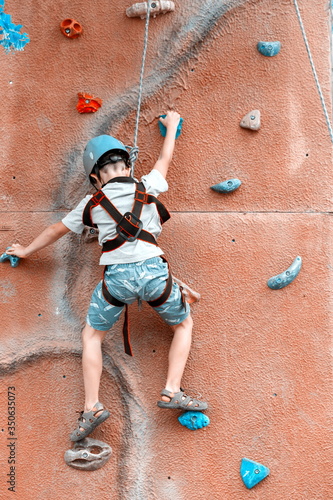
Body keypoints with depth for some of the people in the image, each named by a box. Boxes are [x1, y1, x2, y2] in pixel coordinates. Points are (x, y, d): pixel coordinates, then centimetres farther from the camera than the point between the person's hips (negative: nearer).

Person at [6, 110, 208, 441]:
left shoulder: (92, 204, 16)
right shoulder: (147, 187, 15)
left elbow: (57, 230, 28)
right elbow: (164, 160, 34)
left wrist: (26, 251, 45)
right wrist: (172, 125, 52)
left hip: (116, 276, 0)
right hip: (153, 269, 0)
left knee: (91, 336, 20)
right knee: (184, 325, 24)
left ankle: (92, 407, 9)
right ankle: (172, 391, 10)